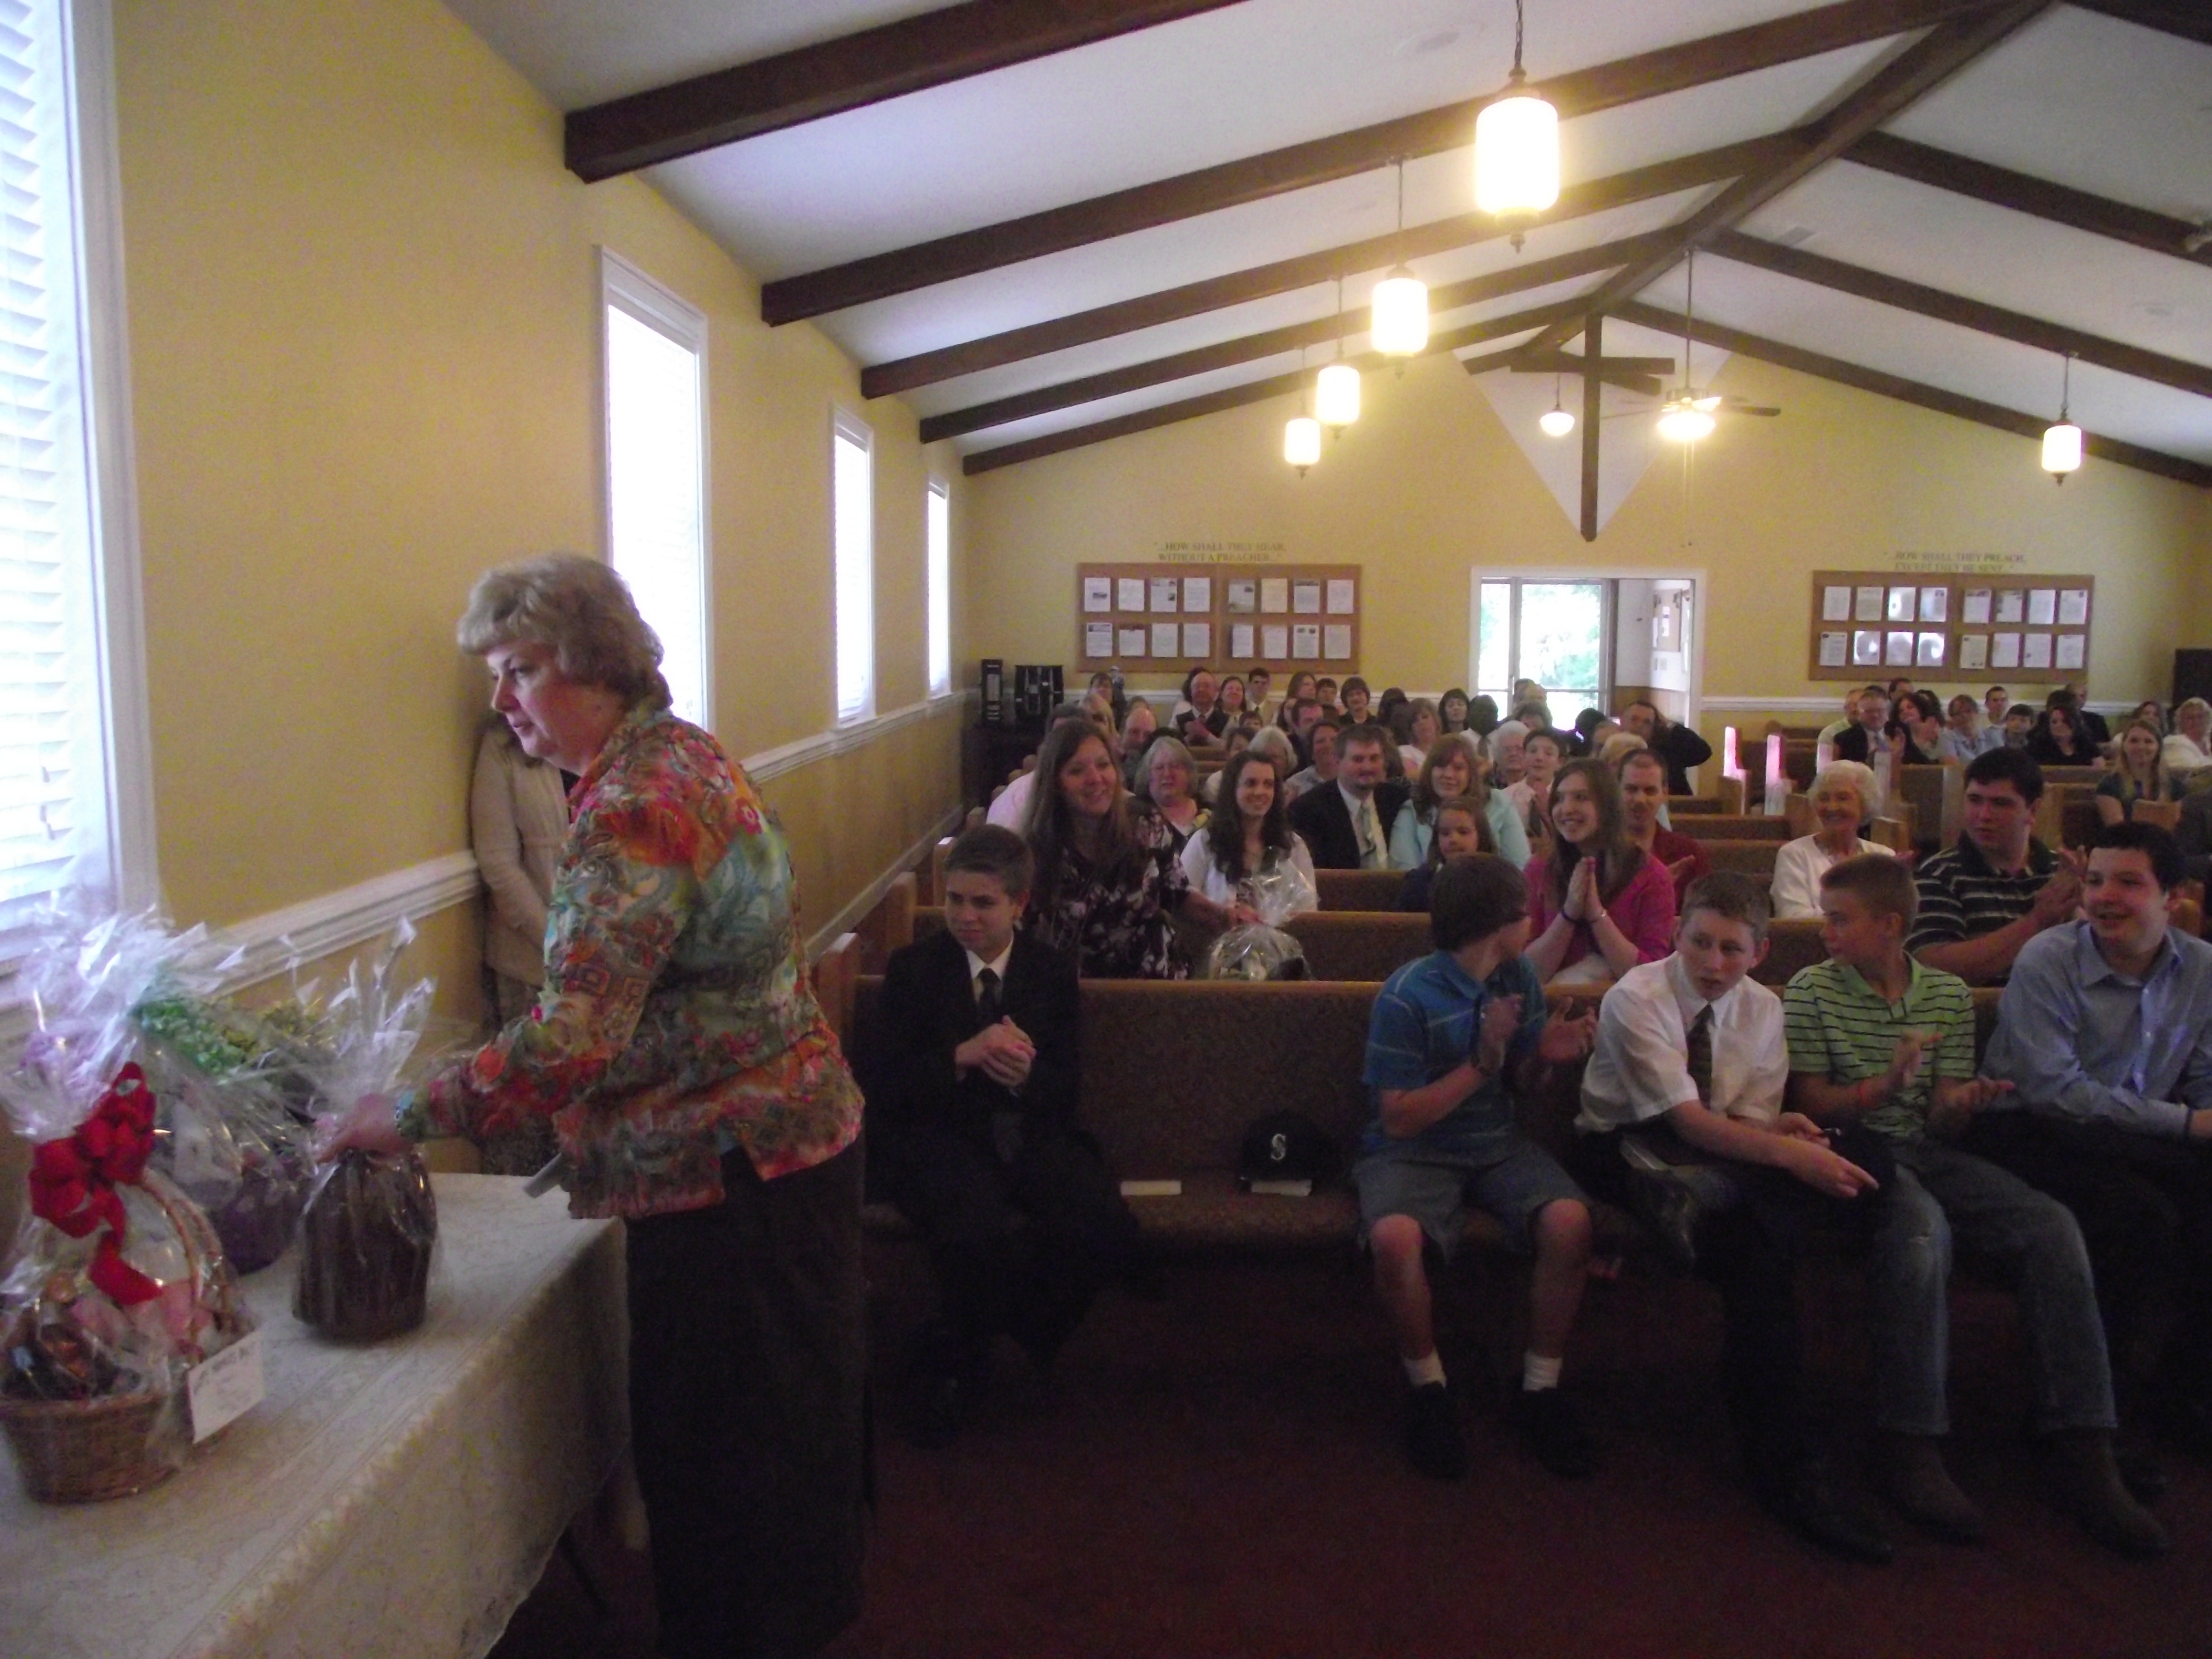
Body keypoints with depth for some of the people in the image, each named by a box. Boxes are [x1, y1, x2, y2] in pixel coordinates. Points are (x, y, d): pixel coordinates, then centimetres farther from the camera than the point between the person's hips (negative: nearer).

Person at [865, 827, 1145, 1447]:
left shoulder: (1052, 971, 10)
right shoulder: (913, 969, 4)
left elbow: (1065, 1088, 6)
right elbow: (881, 1085, -4)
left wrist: (1027, 1075, -18)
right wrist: (962, 1056, -20)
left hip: (1033, 1134, 3)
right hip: (944, 1139, -3)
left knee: (1111, 1233, -24)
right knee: (978, 1235, -36)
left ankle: (956, 1355, 1)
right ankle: (957, 1358, 0)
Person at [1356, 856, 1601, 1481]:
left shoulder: (1519, 977, 2)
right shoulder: (1407, 997, -17)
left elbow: (1520, 1082, 13)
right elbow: (1398, 1120, -16)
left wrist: (1546, 1055, -11)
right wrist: (1482, 1062, -24)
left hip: (1498, 1144, 5)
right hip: (1412, 1150, -5)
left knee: (1569, 1221, -26)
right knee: (1395, 1236, -36)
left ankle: (1540, 1389, -5)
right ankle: (1427, 1389, -9)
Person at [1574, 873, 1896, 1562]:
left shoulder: (1762, 1008, 6)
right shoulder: (1635, 999, -14)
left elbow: (1753, 1120, 2)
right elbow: (1688, 1120, -21)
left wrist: (1781, 1129, -23)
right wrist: (1786, 1153, -35)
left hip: (1718, 1152, 6)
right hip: (1629, 1150, -5)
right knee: (1761, 1235, -35)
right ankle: (1785, 1465, -32)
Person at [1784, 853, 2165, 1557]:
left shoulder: (1950, 995, 11)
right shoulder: (1812, 990, 2)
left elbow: (1943, 1122, 7)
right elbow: (1811, 1105, -3)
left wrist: (1960, 1104, -17)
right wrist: (1881, 1089, -21)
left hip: (1927, 1150, 4)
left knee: (2051, 1227, -21)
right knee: (1921, 1226, -36)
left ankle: (2082, 1452, -16)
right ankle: (1908, 1446, -29)